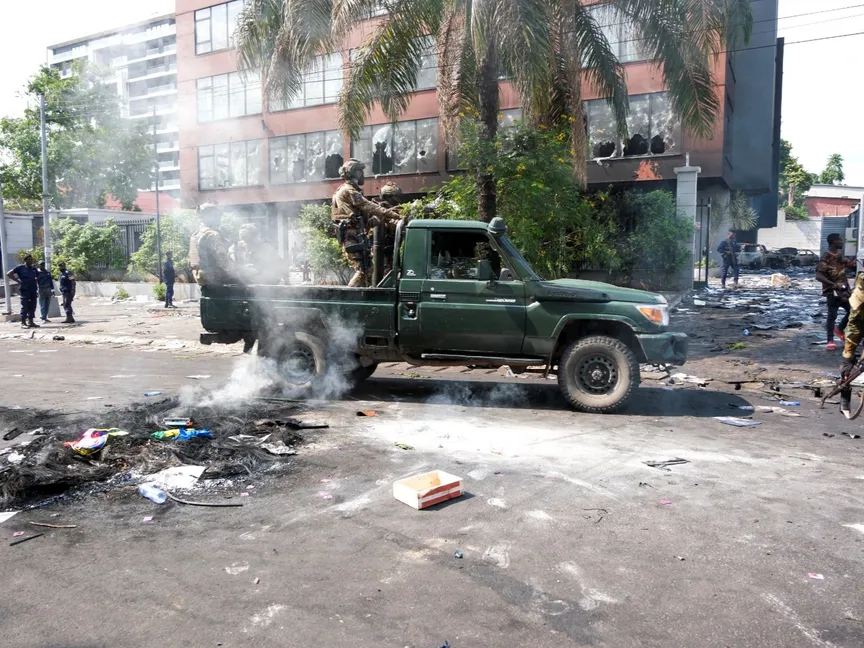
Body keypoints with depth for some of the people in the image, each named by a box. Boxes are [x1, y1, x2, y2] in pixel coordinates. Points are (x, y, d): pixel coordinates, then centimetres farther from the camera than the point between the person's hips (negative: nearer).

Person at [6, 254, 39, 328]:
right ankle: (23, 323, 0)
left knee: (32, 307, 8)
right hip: (25, 290, -5)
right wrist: (17, 281, -8)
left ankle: (31, 321, 15)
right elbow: (9, 274, -1)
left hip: (33, 290, 5)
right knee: (24, 307, -4)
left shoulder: (34, 268, 13)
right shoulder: (20, 267, -1)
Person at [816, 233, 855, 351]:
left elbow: (849, 265, 26)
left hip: (844, 290, 8)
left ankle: (839, 329, 33)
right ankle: (830, 341, 6)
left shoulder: (839, 255, 9)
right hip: (833, 292, -8)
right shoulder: (826, 258, -17)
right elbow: (818, 276, -25)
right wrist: (833, 285, -31)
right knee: (832, 316, -3)